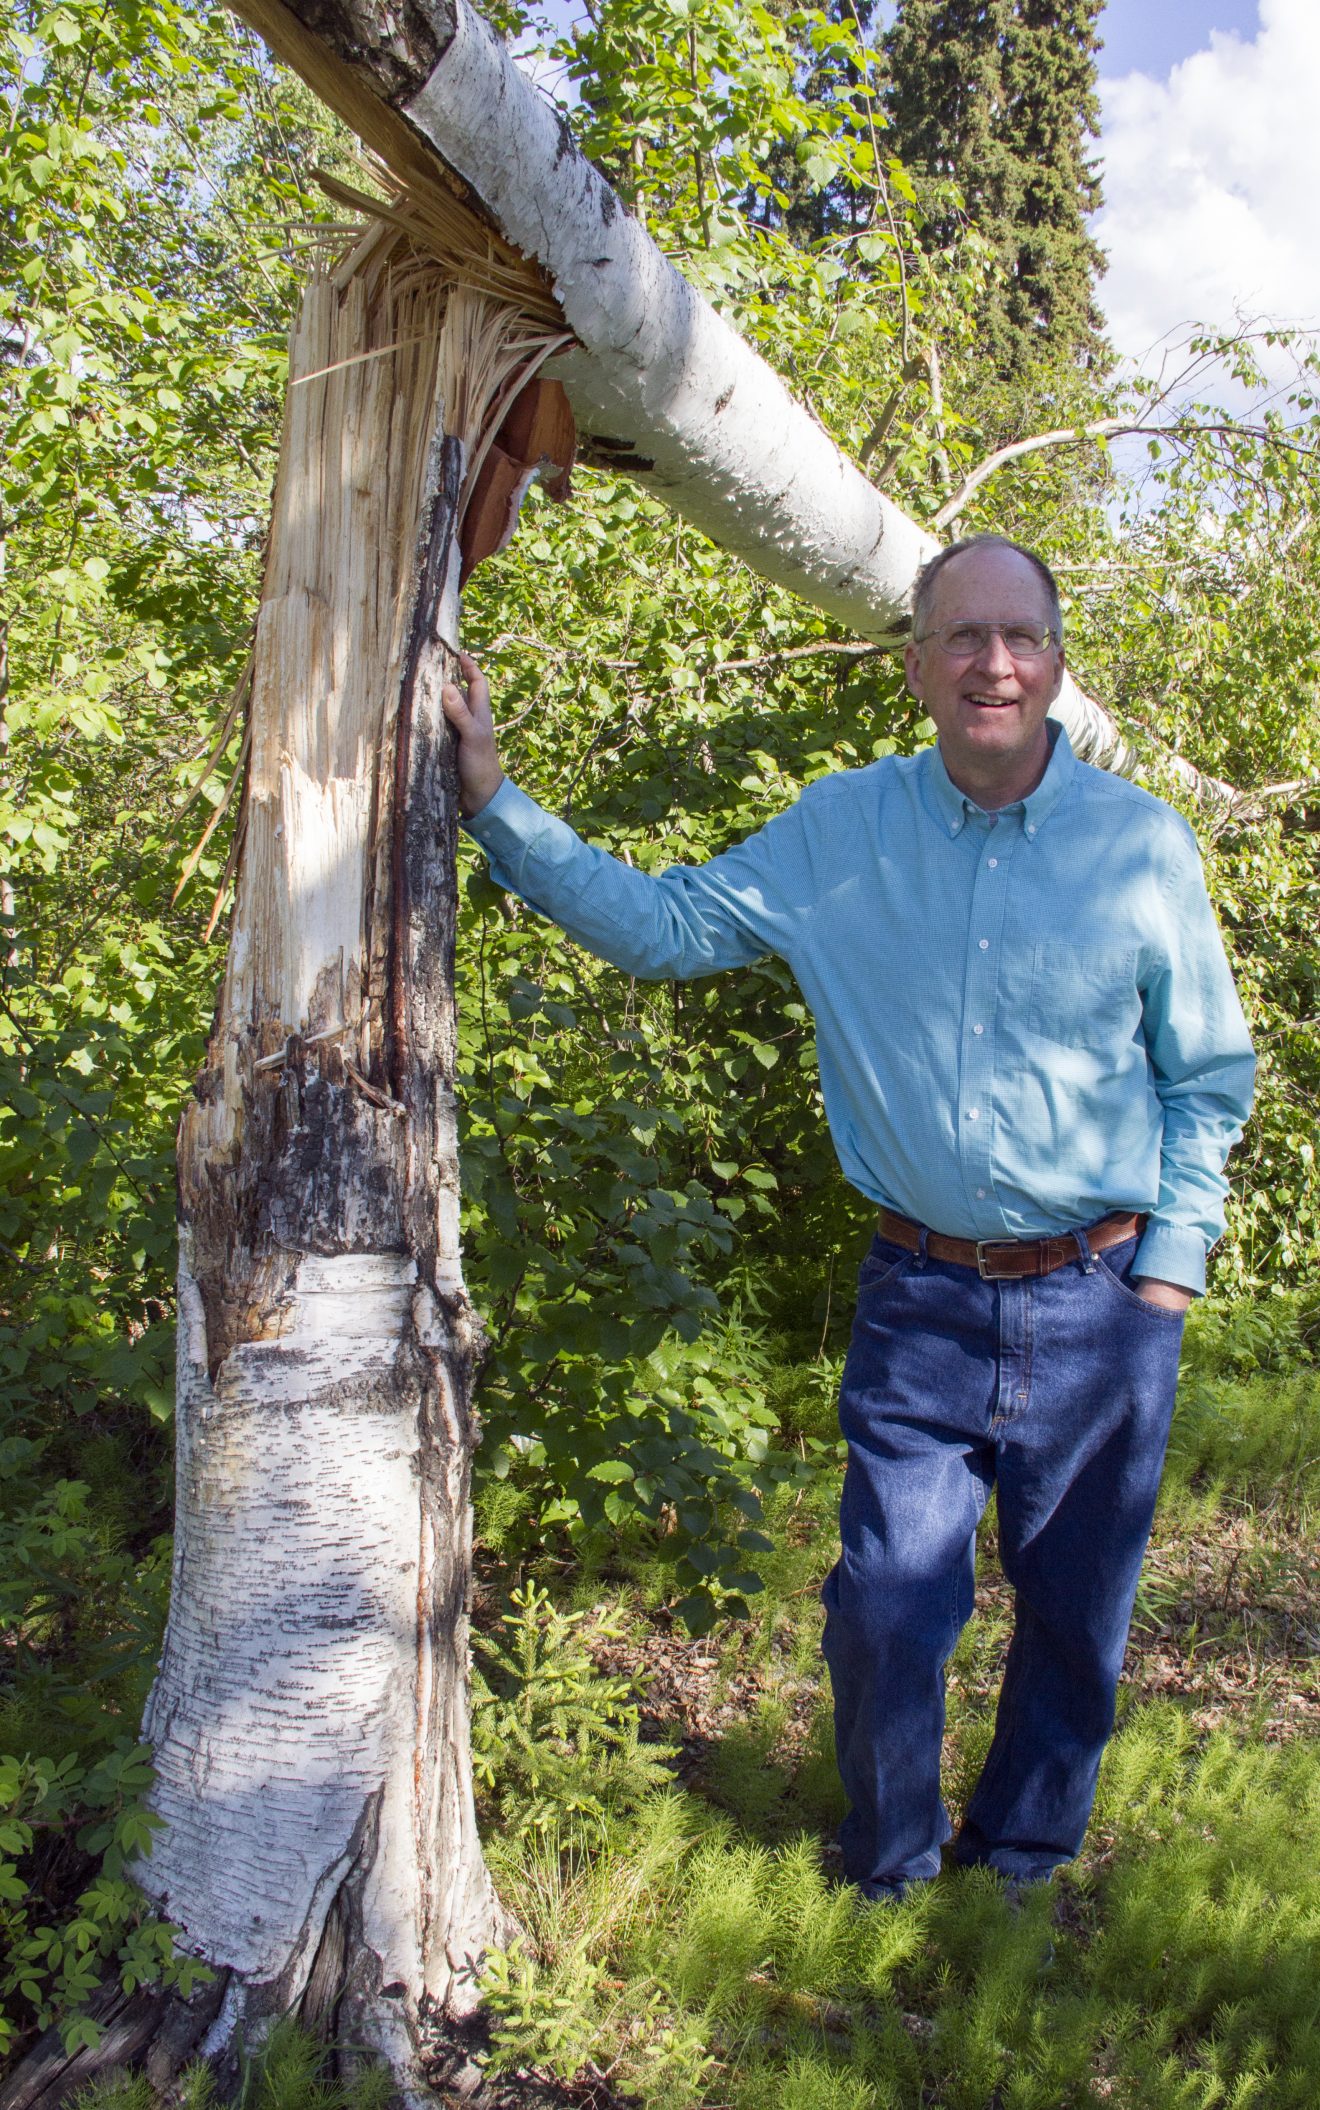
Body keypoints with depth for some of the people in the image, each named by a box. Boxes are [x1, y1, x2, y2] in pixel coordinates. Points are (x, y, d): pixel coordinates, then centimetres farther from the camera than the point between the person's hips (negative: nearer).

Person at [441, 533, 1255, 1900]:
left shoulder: (1142, 842, -2)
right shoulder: (837, 833, 0)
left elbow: (1207, 1074, 6)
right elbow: (657, 926, 3)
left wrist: (1174, 1256, -1)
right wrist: (493, 800, -2)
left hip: (1099, 1307, 0)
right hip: (920, 1304, 0)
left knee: (1075, 1615, 13)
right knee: (887, 1610, 3)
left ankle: (1023, 1866, 39)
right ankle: (886, 1875, 31)